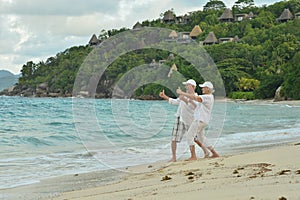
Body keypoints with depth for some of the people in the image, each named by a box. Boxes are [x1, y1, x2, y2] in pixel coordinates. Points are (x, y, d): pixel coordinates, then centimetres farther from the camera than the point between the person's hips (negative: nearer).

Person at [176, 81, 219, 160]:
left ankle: (193, 156, -7)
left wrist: (182, 93, -26)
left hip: (200, 120, -10)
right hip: (200, 120, 10)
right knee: (201, 138, 20)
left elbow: (195, 98, -29)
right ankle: (214, 153, 23)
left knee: (189, 136, -7)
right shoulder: (209, 97, 15)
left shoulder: (208, 97, -18)